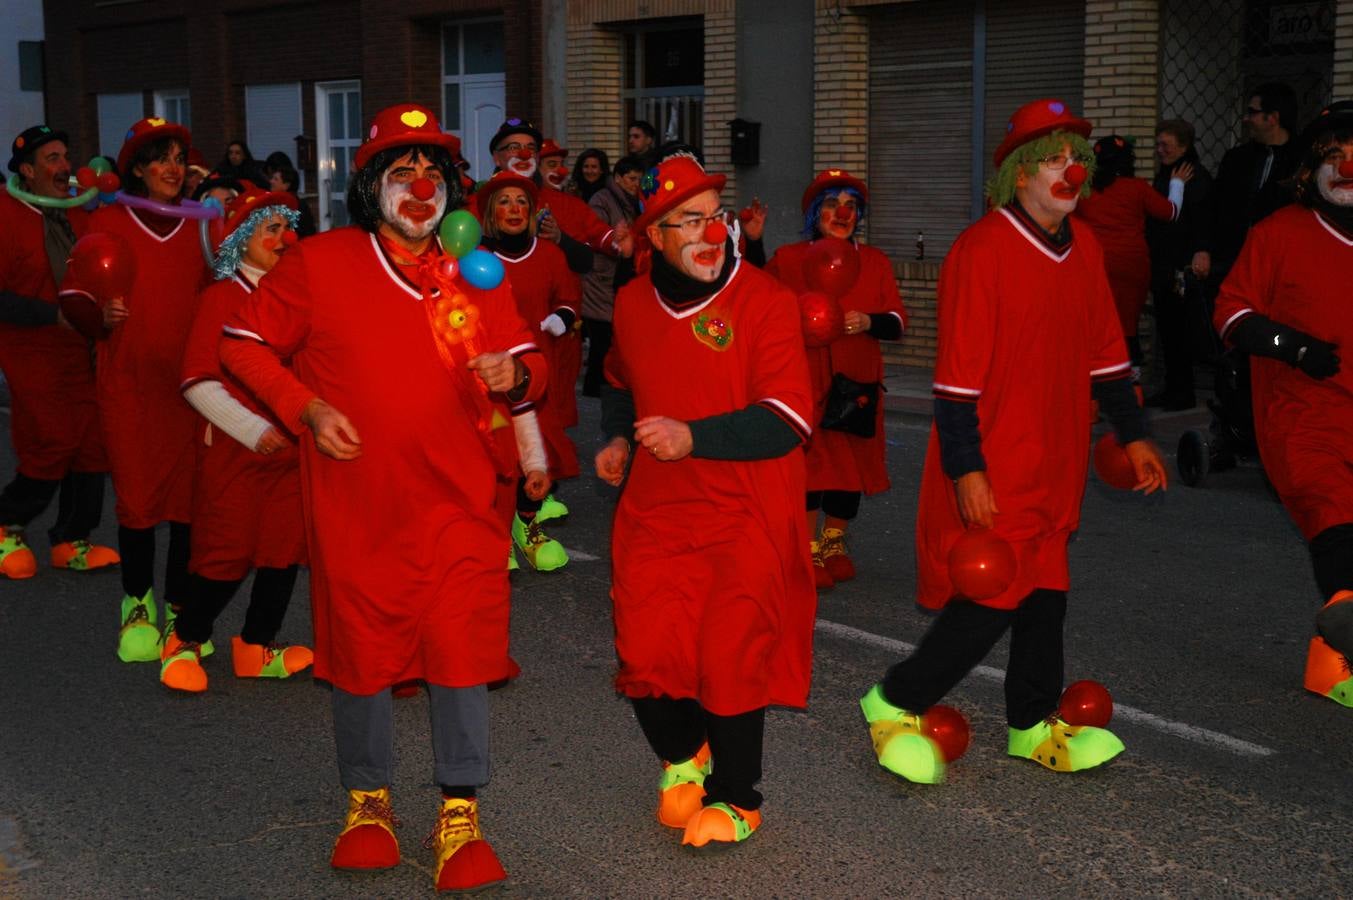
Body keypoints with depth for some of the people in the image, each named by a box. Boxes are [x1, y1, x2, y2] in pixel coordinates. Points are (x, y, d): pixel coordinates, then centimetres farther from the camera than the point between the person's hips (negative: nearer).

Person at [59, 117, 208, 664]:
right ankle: (136, 603, 17)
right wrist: (101, 317, -16)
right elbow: (75, 296, 2)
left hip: (188, 382, 2)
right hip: (128, 383, -2)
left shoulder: (199, 227, 10)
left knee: (190, 496, -2)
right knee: (136, 498, -4)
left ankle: (179, 608, 12)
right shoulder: (108, 223, 3)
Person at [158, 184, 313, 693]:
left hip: (291, 445, 5)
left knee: (285, 547, 4)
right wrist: (253, 429, -17)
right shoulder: (221, 298, -5)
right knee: (228, 553, -3)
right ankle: (185, 642, 18)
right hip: (234, 447, -5)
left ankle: (257, 648, 18)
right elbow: (199, 382, -10)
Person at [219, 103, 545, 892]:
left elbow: (529, 364, 10)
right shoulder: (319, 263, -3)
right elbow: (244, 343, 4)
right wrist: (307, 408, -9)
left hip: (459, 505, 1)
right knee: (363, 652, 11)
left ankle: (461, 818, 12)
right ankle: (370, 801, 32)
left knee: (462, 654, 0)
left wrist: (515, 375, -14)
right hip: (357, 507, -1)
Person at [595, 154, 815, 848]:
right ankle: (681, 756, 31)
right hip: (654, 511, 4)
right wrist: (616, 438, 10)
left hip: (745, 518, -4)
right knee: (645, 653, -2)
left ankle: (735, 798, 20)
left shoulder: (764, 300, -11)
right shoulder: (632, 303, 6)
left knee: (731, 655, -4)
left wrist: (693, 438, -27)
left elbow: (788, 419, -19)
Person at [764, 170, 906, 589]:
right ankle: (808, 552, 5)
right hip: (803, 379, -3)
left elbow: (898, 320, 6)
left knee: (851, 462, 8)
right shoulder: (787, 259, 3)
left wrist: (869, 322, -14)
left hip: (856, 382, 3)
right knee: (809, 459, -8)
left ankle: (834, 542, 26)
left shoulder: (874, 261, 9)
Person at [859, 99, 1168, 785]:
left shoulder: (1082, 250, 9)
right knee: (992, 600, -5)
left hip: (1055, 462, 8)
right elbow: (957, 374, -17)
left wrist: (1133, 434, 19)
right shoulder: (981, 250, -15)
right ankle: (895, 704, 13)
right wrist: (966, 470, -19)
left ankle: (1034, 725, 28)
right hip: (993, 471, -8)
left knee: (1044, 590, 13)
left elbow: (1105, 350, 19)